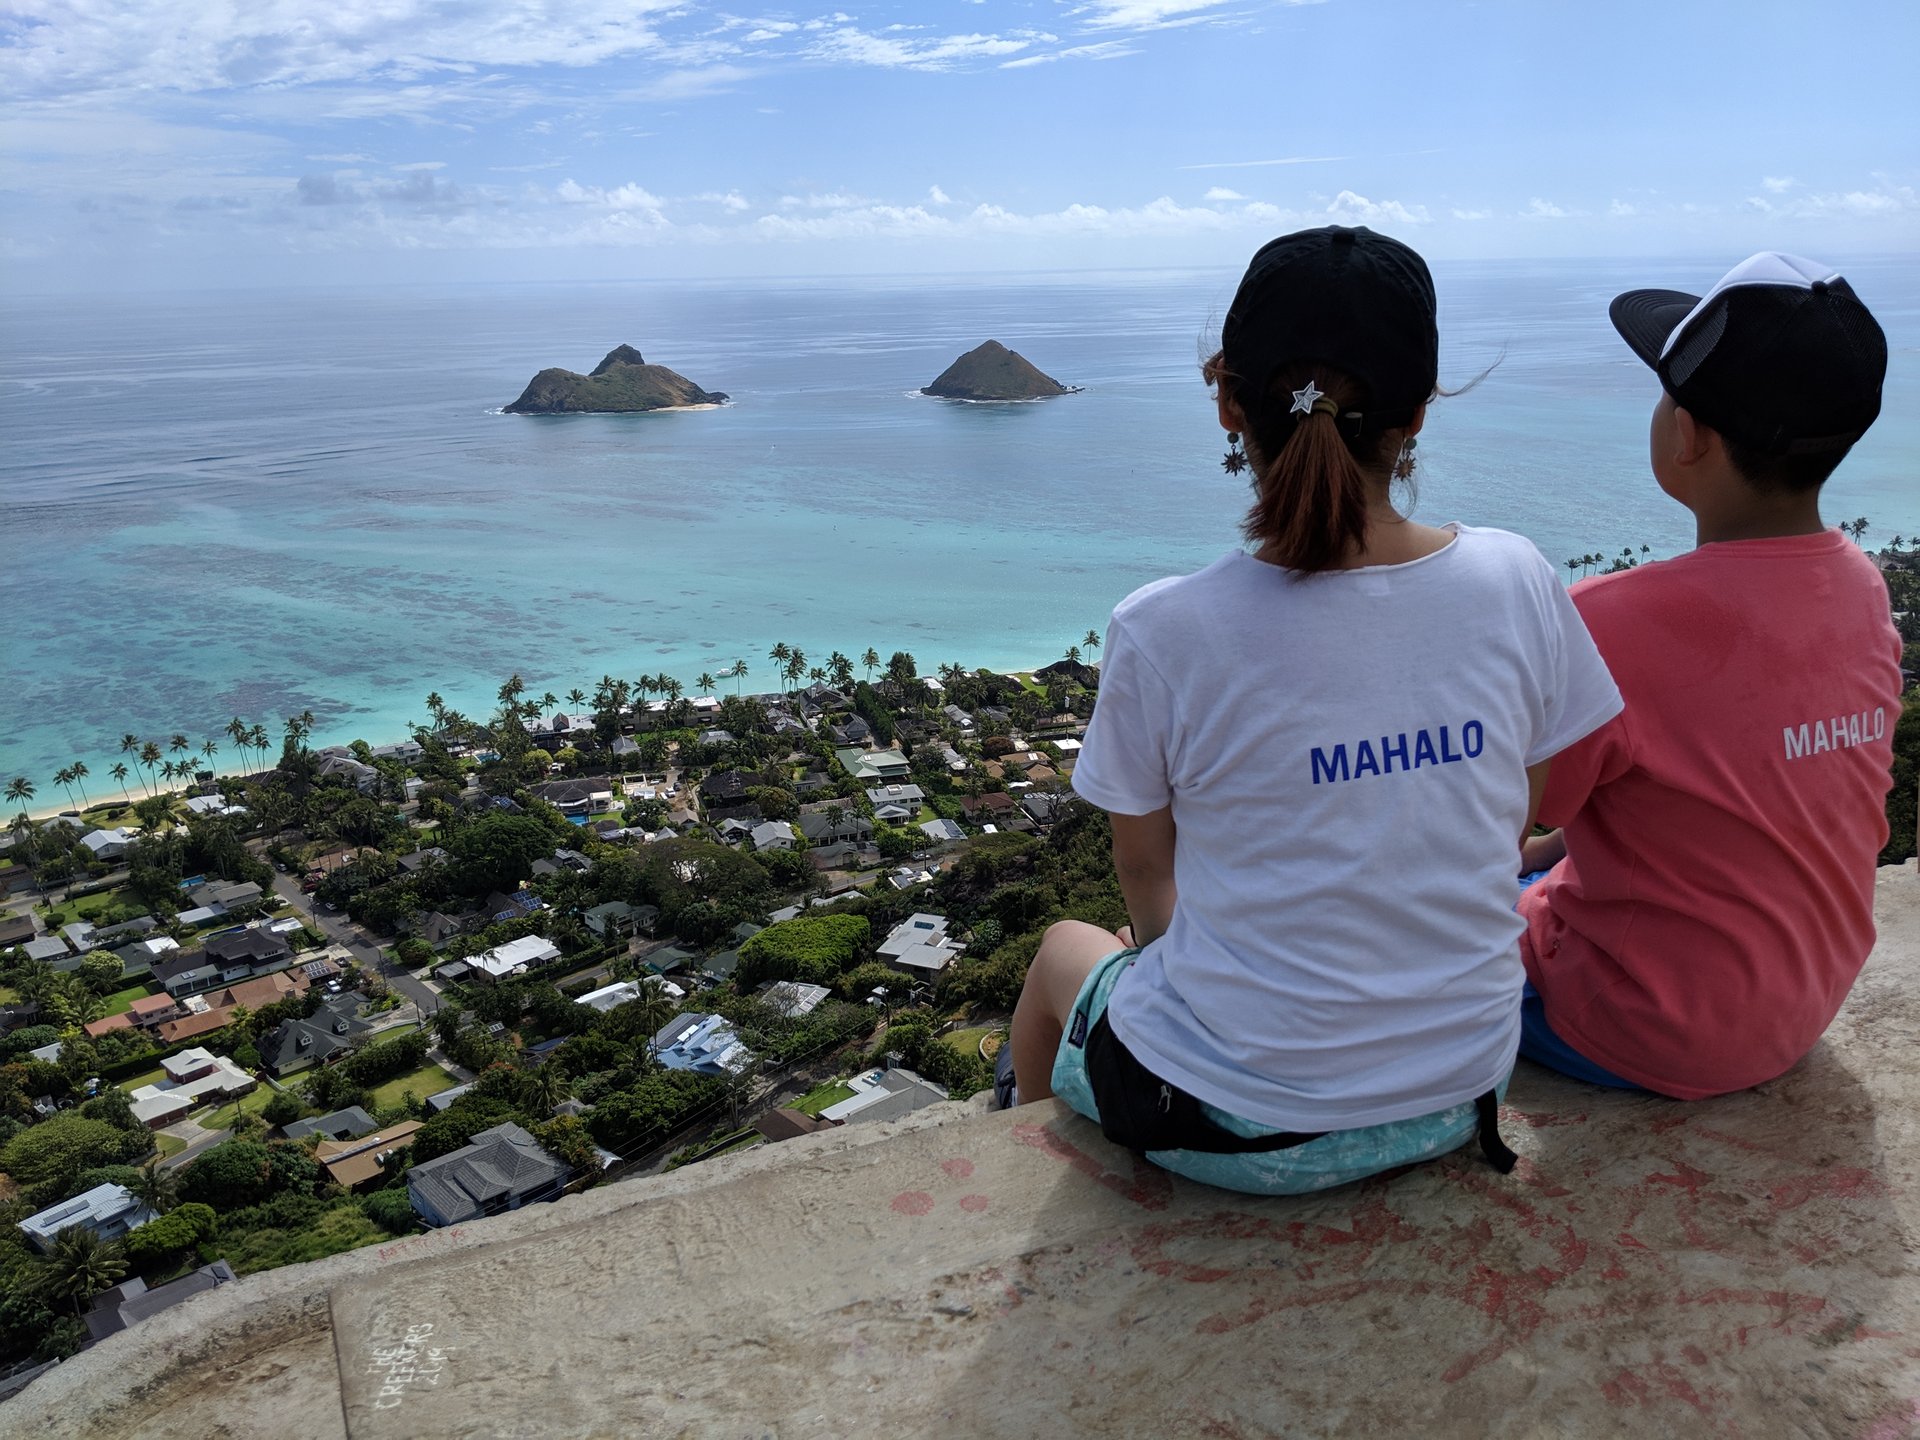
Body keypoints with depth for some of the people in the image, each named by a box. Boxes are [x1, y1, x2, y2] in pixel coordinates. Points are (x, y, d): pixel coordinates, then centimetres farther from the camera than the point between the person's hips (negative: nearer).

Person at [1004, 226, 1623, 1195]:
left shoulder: (1162, 632, -22)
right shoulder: (1512, 582, -12)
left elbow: (1145, 870, -5)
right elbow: (1513, 831, 1)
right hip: (1460, 1097, 4)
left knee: (1066, 950, 30)